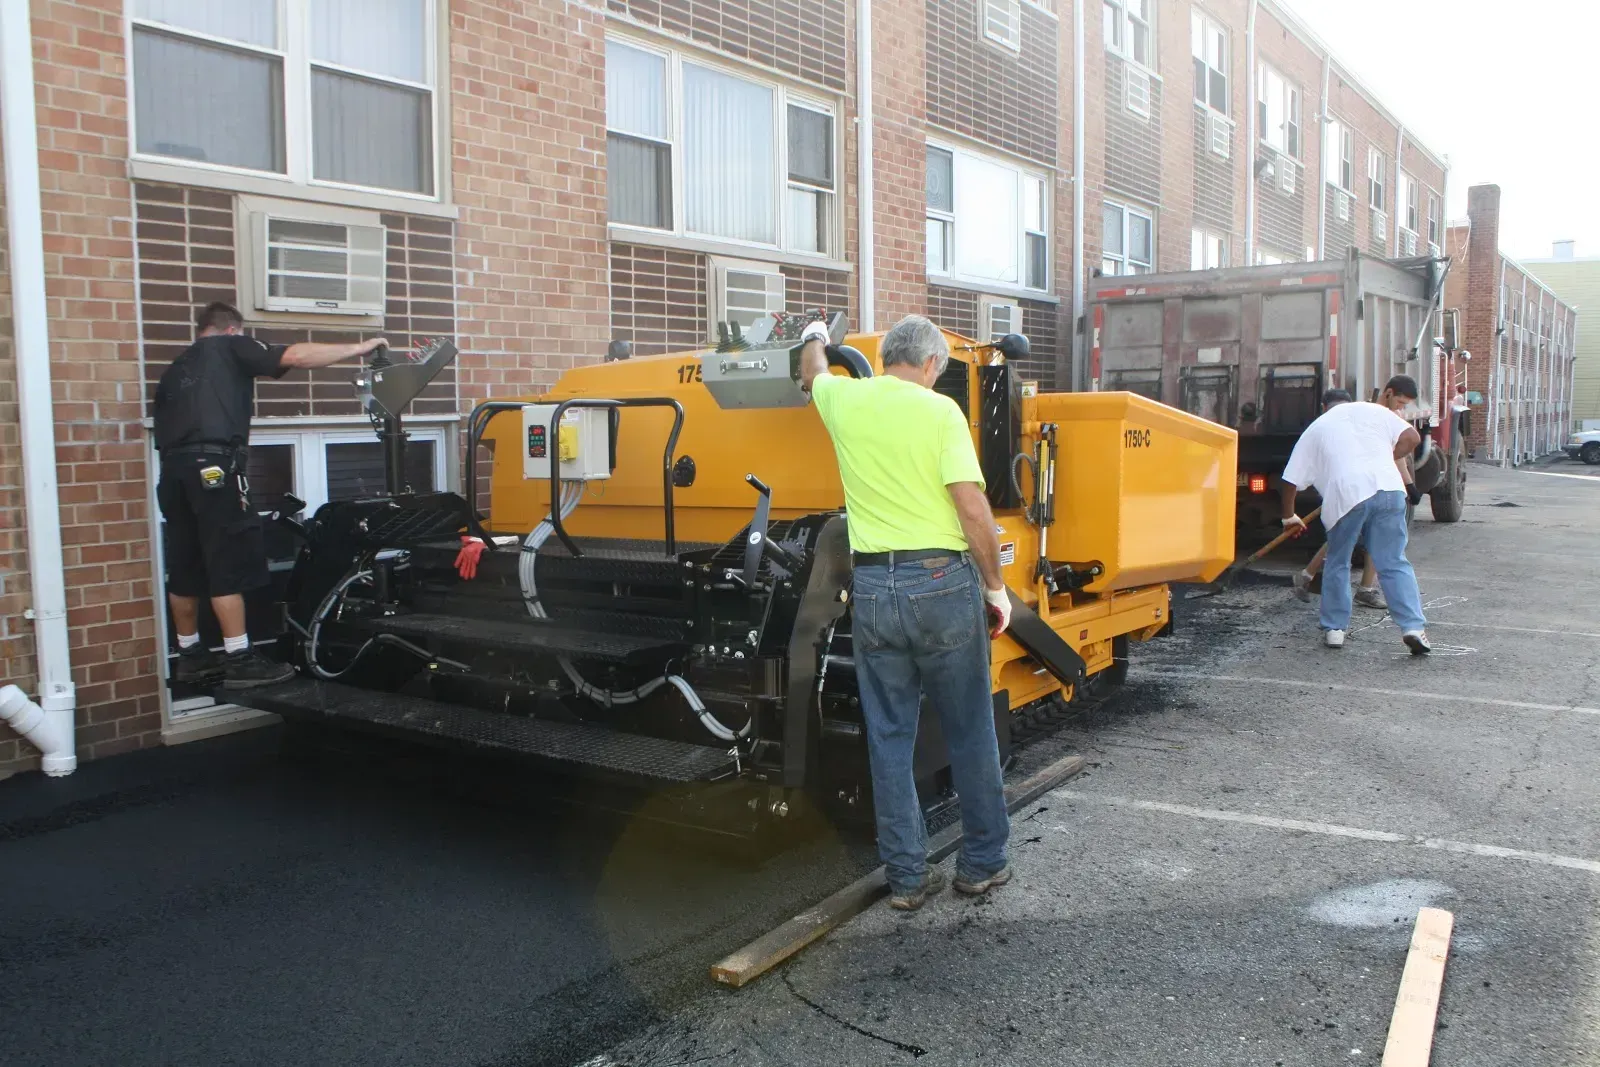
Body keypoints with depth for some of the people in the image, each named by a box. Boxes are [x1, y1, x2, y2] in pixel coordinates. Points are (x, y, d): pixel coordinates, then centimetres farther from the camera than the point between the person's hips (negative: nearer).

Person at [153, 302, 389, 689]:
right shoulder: (231, 347, 8)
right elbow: (293, 356, -4)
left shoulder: (175, 368, 27)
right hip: (212, 464, -7)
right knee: (229, 566, -6)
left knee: (184, 569, 12)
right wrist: (357, 348, -1)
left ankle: (191, 656, 20)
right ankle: (240, 660, -5)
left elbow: (162, 424, 22)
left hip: (172, 468, 7)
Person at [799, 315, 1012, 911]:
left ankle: (906, 876, 17)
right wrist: (995, 586, -3)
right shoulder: (939, 411, -7)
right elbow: (971, 505, -14)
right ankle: (982, 863, 24)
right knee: (970, 734, 12)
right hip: (943, 582, -3)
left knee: (889, 737, 11)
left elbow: (812, 373, 30)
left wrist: (815, 338, 52)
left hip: (873, 587, 4)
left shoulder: (844, 400, 5)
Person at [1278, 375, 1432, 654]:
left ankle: (1334, 628, 20)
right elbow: (1412, 438, 10)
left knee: (1337, 564, 18)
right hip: (1387, 487, 1)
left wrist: (1289, 517, 33)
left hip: (1346, 494, -1)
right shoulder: (1374, 411, 23)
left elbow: (1291, 480, 19)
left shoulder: (1315, 430, 22)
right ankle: (1413, 627, -1)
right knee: (1394, 564, 8)